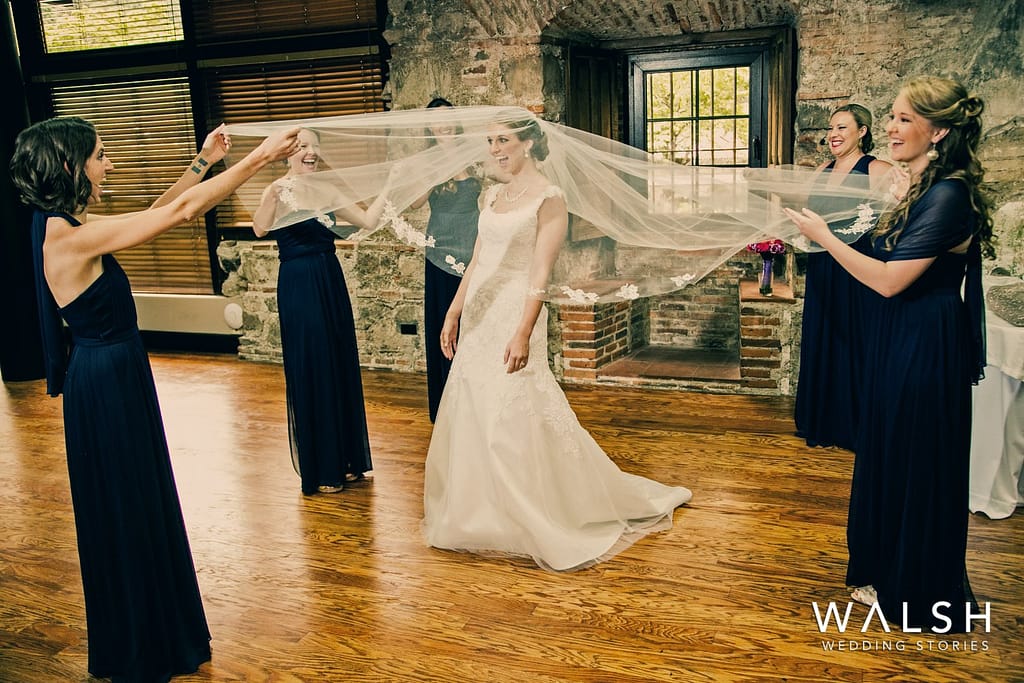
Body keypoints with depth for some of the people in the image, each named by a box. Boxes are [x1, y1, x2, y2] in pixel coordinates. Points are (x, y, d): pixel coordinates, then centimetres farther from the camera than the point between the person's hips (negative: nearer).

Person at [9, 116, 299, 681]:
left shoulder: (66, 227, 3)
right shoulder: (68, 235, -24)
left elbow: (157, 212, 14)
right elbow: (181, 211, -25)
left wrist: (203, 163, 11)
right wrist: (258, 157, -20)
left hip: (114, 376, 10)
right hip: (106, 384, -9)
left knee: (141, 508, 22)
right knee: (125, 514, 7)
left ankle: (155, 628, 42)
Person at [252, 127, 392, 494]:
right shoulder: (280, 190, -10)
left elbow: (368, 220, 11)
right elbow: (260, 229, -29)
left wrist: (388, 185, 7)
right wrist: (271, 196, -47)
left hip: (332, 284, 7)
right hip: (299, 286, -7)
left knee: (342, 367, 12)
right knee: (311, 372, 1)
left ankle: (345, 460, 27)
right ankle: (319, 470, 15)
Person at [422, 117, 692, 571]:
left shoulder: (548, 199, -9)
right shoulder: (492, 195, 13)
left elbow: (540, 273, -16)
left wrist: (523, 333, -23)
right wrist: (453, 314, 12)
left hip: (515, 314, -8)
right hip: (478, 316, 8)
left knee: (516, 419, -4)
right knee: (472, 417, 12)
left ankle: (542, 525, 13)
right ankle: (485, 515, 29)